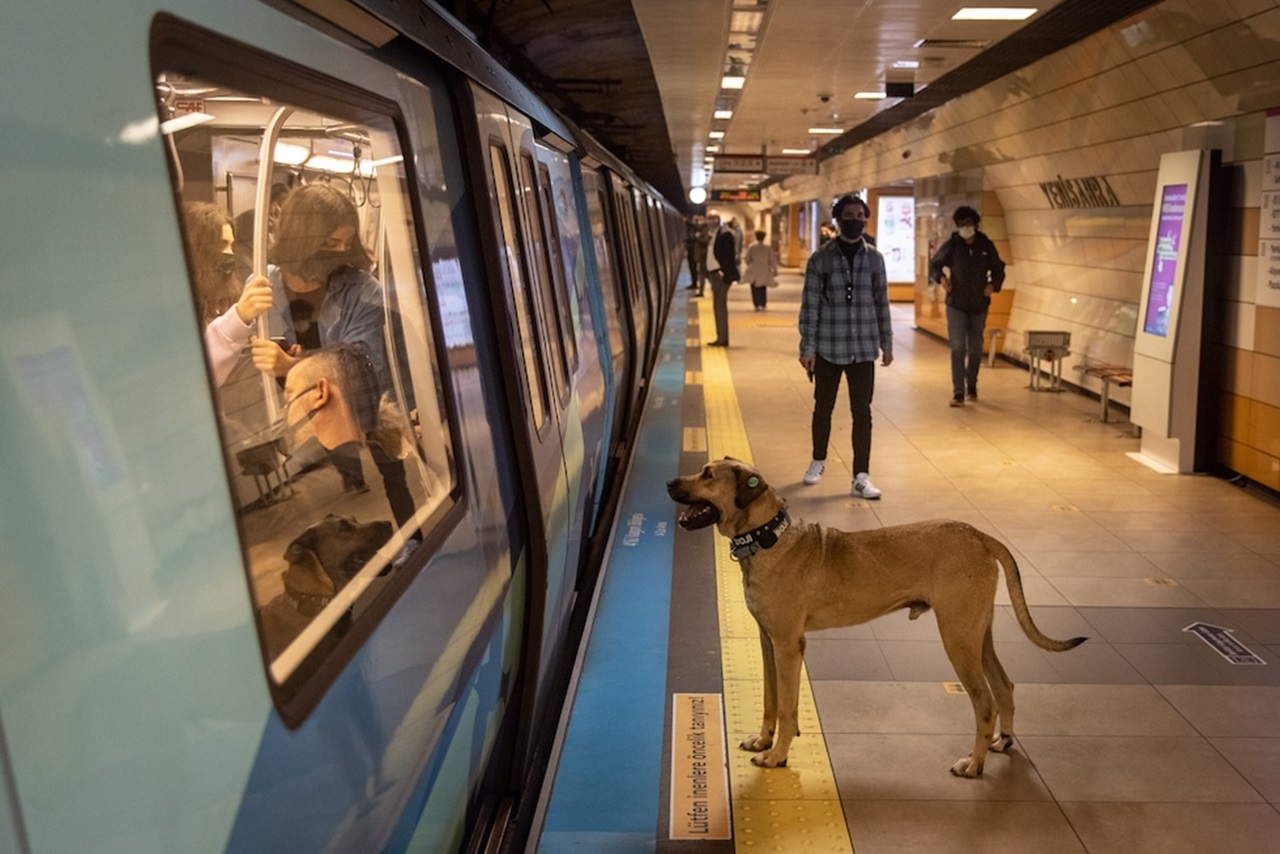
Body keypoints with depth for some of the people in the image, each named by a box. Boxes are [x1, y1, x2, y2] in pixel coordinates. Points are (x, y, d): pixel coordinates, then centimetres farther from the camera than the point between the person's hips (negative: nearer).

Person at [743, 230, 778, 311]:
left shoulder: (751, 247, -3)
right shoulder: (768, 247, -2)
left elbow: (747, 258, 2)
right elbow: (772, 260, 0)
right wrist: (775, 270, 9)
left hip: (753, 271, -1)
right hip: (764, 271, 1)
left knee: (755, 289, 4)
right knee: (763, 289, 13)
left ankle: (757, 305, -4)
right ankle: (763, 305, 8)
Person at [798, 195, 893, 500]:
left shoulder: (874, 258, 4)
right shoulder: (820, 259, -4)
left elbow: (881, 303, 9)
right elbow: (810, 305, -5)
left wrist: (886, 343, 9)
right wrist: (807, 347, -8)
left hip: (863, 349, 2)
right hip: (829, 348, -1)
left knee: (862, 412, -1)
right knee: (823, 407, 13)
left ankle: (861, 477, 3)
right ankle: (818, 461, 34)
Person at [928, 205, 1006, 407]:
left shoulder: (986, 245, -1)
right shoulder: (951, 245, -6)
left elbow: (998, 269, 12)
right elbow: (934, 265, 6)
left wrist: (993, 285, -6)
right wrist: (941, 278, -13)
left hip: (979, 305, 2)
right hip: (956, 305, -2)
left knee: (975, 349, 13)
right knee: (958, 348, -10)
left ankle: (971, 385, 32)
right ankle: (958, 392, -10)